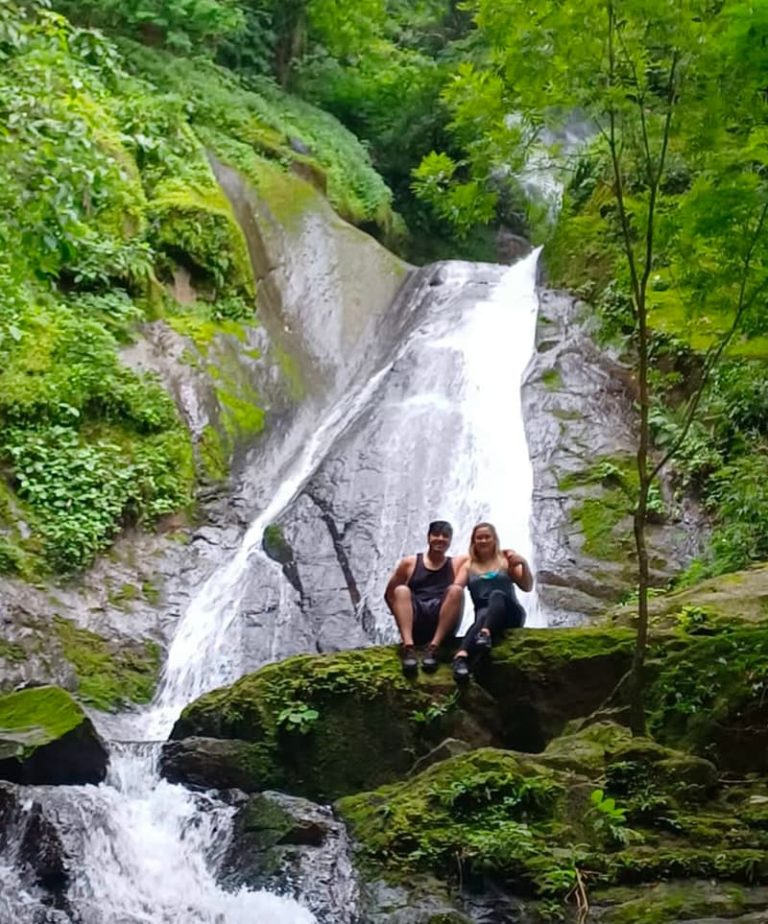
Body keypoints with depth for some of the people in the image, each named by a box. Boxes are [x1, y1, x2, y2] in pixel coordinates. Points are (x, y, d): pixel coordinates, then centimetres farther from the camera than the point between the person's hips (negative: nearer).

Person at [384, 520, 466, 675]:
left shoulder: (457, 564, 18)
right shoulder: (409, 563, 15)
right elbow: (389, 594, 15)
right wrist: (402, 614, 4)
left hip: (443, 627, 0)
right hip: (415, 626, 0)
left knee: (456, 590, -23)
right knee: (401, 590, -23)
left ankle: (433, 647, -33)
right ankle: (408, 646, -42)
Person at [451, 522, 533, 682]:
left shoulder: (506, 561, 16)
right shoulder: (468, 566, 20)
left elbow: (527, 587, 5)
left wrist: (524, 564, -13)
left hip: (510, 614, 0)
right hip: (484, 613, 0)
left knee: (497, 595, -34)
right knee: (483, 615, -38)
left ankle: (485, 633, -64)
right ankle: (461, 656, -67)